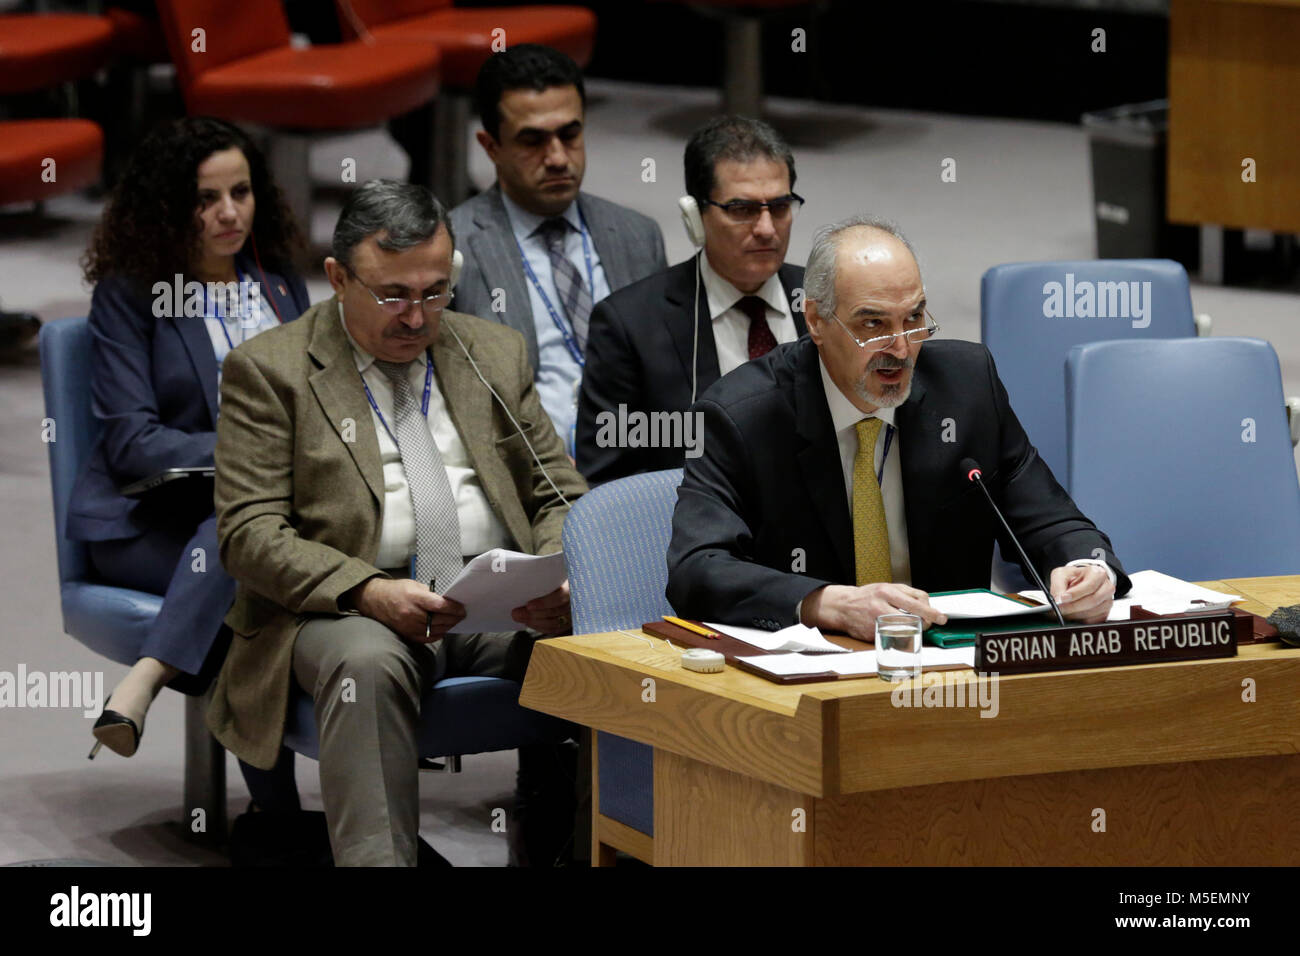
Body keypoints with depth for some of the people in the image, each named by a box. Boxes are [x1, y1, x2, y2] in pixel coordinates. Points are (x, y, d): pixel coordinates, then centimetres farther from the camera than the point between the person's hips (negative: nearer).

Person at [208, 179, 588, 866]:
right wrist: (368, 592, -20)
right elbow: (249, 532, -4)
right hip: (348, 610, -3)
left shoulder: (496, 353, 18)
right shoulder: (268, 370, 4)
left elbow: (558, 494, 19)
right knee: (366, 664, -38)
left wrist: (557, 580, -5)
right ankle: (375, 861, -39)